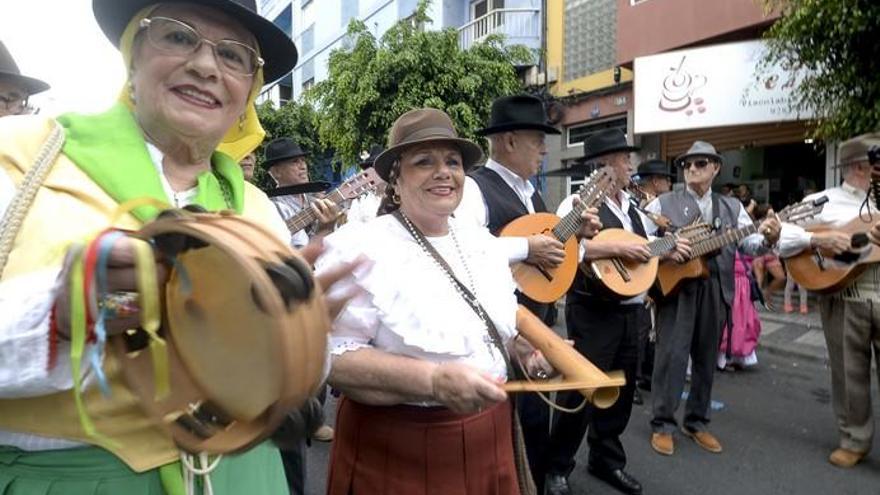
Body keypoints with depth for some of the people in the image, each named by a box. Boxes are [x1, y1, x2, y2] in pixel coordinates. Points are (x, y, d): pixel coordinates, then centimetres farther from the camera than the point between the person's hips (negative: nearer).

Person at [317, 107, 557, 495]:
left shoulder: (482, 243, 5)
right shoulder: (359, 249, -17)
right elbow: (333, 355, -22)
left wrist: (523, 347, -2)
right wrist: (433, 380, -30)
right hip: (397, 453, -6)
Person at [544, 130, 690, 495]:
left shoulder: (630, 208, 15)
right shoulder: (578, 203, -12)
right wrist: (618, 248, -26)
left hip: (630, 312, 8)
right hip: (593, 314, -8)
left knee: (621, 391, 17)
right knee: (579, 391, -1)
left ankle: (606, 459, 35)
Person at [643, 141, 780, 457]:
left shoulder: (732, 207, 13)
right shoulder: (663, 203, 4)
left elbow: (749, 245, 6)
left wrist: (767, 239, -15)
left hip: (716, 290, 4)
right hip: (676, 286, -3)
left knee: (706, 358, 11)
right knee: (672, 355, -4)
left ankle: (696, 422, 26)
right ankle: (663, 424, 9)